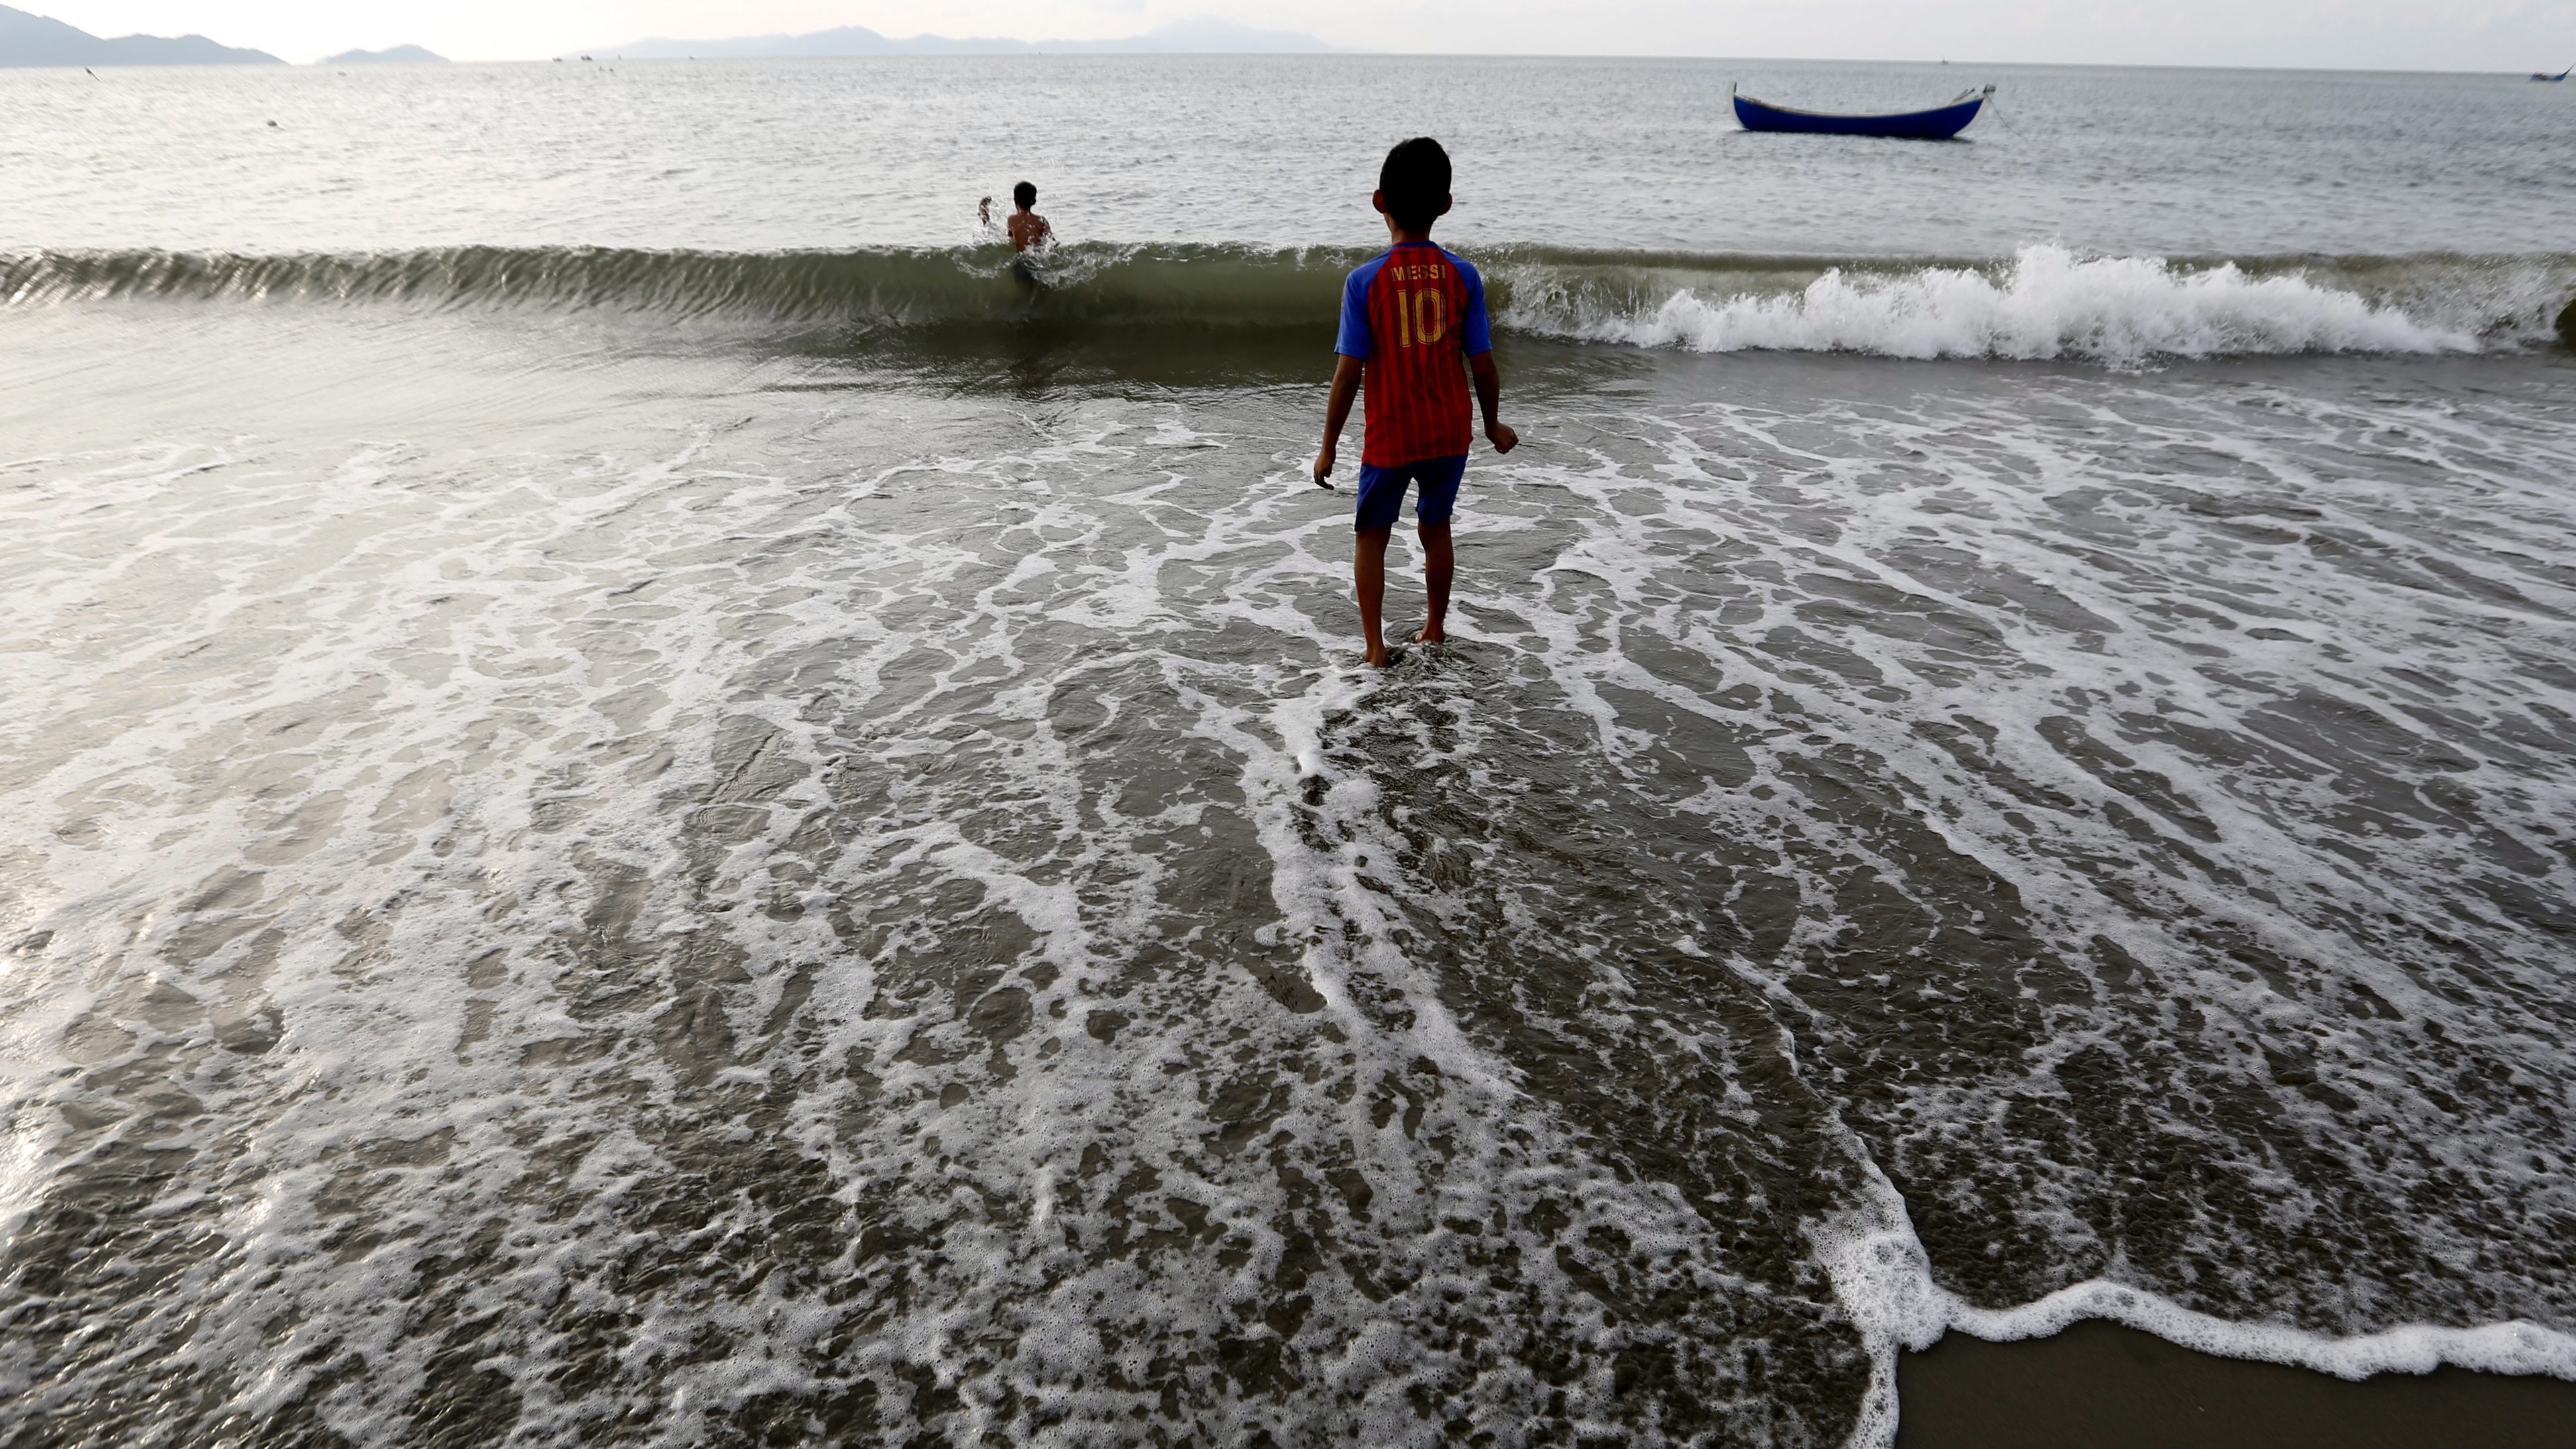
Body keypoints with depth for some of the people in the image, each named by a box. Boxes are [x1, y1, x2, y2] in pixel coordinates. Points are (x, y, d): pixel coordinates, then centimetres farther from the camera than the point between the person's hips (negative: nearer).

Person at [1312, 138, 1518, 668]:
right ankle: (1436, 629, 34)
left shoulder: (1365, 280, -12)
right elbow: (1483, 365, -1)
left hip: (1388, 439, -3)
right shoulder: (1462, 276, -5)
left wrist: (1329, 446, -2)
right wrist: (1493, 425, 15)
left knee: (1371, 534, 13)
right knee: (1435, 528, 21)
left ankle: (1375, 646, 9)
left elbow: (1348, 373, -12)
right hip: (1449, 435, 3)